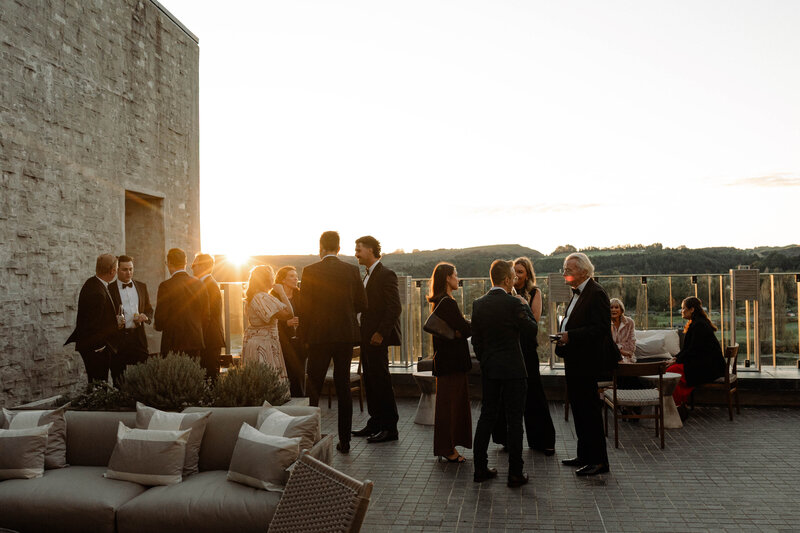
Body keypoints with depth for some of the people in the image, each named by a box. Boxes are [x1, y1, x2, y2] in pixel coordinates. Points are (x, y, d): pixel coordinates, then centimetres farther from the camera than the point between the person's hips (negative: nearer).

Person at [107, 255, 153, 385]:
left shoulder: (141, 287, 13)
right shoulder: (109, 289, 1)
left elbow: (149, 309, 19)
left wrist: (145, 316, -3)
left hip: (138, 337, 3)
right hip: (118, 337, -3)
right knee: (118, 378, 2)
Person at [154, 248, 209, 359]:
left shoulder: (166, 286, -11)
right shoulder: (199, 284, 4)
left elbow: (160, 319, -9)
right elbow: (205, 318, 8)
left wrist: (157, 326, 13)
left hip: (174, 344, -5)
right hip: (196, 341, 5)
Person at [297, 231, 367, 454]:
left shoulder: (310, 271, -6)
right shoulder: (352, 271, 0)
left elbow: (304, 308, -6)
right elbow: (362, 305, 2)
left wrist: (306, 334, 7)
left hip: (319, 336, -2)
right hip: (346, 335, 2)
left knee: (313, 388, 8)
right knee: (343, 388, 8)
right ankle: (344, 440, 11)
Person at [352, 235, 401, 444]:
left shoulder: (386, 274, -12)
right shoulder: (368, 275, 17)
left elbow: (395, 307, -18)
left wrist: (381, 333, -20)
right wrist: (362, 333, 13)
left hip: (378, 338, -9)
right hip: (367, 338, 9)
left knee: (381, 382, -4)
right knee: (370, 381, 14)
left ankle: (390, 427, 4)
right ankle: (375, 423, 23)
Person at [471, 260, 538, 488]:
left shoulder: (478, 304, 3)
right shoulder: (514, 303, -14)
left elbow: (475, 339, 7)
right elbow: (531, 329, -6)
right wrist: (525, 306, 6)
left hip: (489, 368, 5)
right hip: (512, 368, -5)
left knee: (486, 416, 13)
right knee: (514, 420, 2)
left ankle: (480, 469, 18)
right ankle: (515, 473, 7)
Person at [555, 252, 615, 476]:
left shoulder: (596, 293, -15)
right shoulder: (577, 293, 15)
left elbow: (600, 328, -21)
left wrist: (570, 336, -23)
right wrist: (563, 336, 7)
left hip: (586, 362, -10)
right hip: (574, 361, 10)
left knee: (588, 409, -4)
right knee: (579, 408, 16)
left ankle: (599, 460, 6)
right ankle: (584, 456, 27)